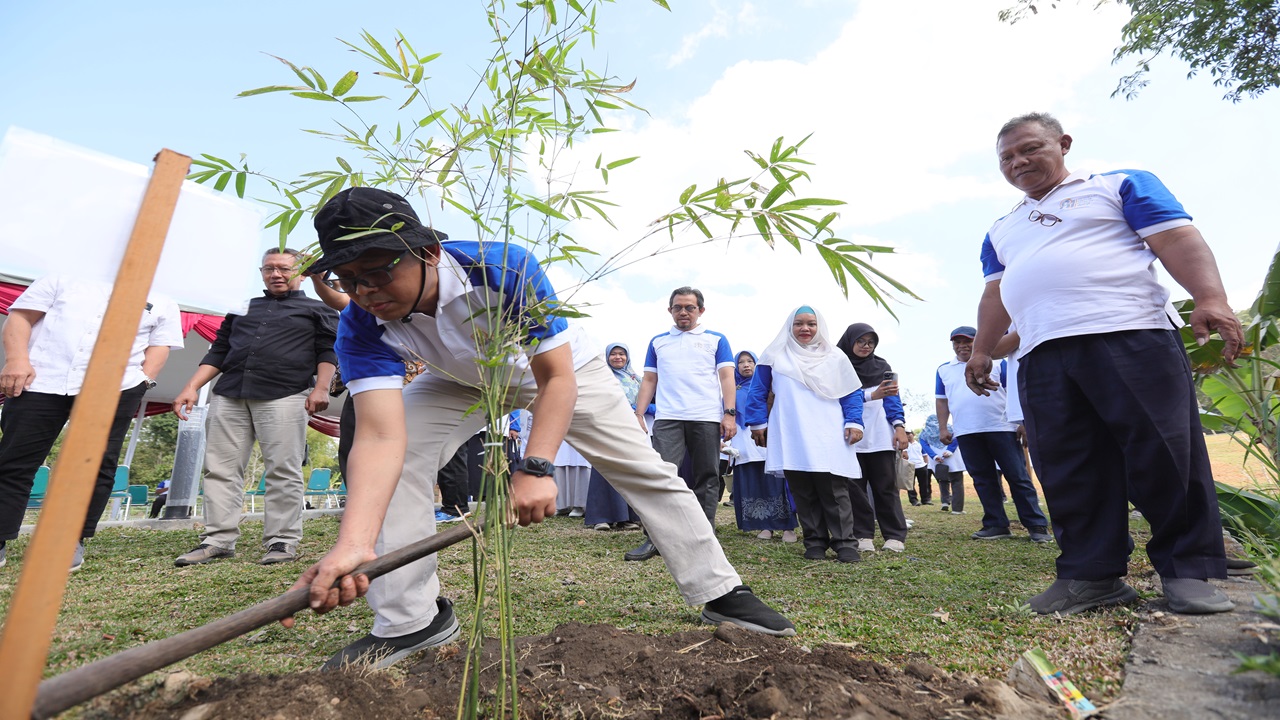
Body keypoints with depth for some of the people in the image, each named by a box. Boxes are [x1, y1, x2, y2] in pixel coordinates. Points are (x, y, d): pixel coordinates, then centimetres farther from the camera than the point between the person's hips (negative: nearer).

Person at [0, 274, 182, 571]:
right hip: (39, 381, 1)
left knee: (98, 465, -3)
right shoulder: (62, 282, 20)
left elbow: (159, 347, 12)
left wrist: (143, 381, -4)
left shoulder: (162, 306, 19)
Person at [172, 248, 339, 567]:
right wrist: (192, 387, 12)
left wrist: (321, 387, -13)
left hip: (283, 396, -5)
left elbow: (328, 351, 2)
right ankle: (218, 540, 9)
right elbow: (217, 352, 25)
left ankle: (282, 542, -3)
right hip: (229, 395, 5)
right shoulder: (243, 309, 27)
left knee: (282, 471, -7)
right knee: (220, 468, 2)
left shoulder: (316, 309, 13)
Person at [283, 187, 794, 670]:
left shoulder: (504, 269, -38)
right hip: (464, 382, 3)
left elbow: (556, 377, -35)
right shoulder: (361, 326, -28)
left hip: (558, 366, -2)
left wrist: (536, 467, -49)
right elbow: (380, 436, -39)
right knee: (394, 459, -20)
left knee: (645, 471, -7)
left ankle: (721, 593, 10)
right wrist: (354, 543, -55)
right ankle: (411, 619, -3)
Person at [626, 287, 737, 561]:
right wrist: (638, 414, 5)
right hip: (668, 418, 1)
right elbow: (649, 381, 15)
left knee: (706, 479, 3)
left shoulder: (716, 339, 13)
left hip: (707, 419, -1)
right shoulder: (658, 342, 18)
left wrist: (730, 414, -7)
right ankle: (654, 537, -3)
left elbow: (726, 377, 5)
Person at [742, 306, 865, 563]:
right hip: (790, 438, 1)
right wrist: (758, 423, 5)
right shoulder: (775, 355, 12)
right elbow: (758, 392, 13)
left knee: (834, 491, -6)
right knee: (803, 493, 2)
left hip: (829, 437, 0)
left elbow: (852, 393, 12)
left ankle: (845, 544, 0)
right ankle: (815, 542, 10)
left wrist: (854, 422, -1)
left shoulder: (834, 357, 14)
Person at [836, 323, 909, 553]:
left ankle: (895, 536, 8)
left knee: (886, 486, 2)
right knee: (855, 487, 0)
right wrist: (872, 395, -22)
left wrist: (900, 426, -6)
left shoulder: (882, 366, 14)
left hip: (881, 437, 2)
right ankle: (863, 536, 7)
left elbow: (892, 397, 8)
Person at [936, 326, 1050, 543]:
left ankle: (1036, 525, 5)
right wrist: (942, 428, 8)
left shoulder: (996, 362, 7)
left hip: (1001, 428, -2)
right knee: (983, 480, 5)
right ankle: (996, 525, 12)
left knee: (1017, 476, -2)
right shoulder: (944, 370, 14)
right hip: (966, 434, 3)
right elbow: (941, 401, 16)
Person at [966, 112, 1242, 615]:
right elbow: (996, 294, 23)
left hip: (1131, 335, -4)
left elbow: (1177, 240, 2)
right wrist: (982, 350, 12)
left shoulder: (1118, 186, 13)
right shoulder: (1002, 231, 28)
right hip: (1041, 358, 4)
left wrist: (1210, 299, -14)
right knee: (1066, 469, 0)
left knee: (1165, 454, -5)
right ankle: (1092, 574, 7)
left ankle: (1187, 571, 8)